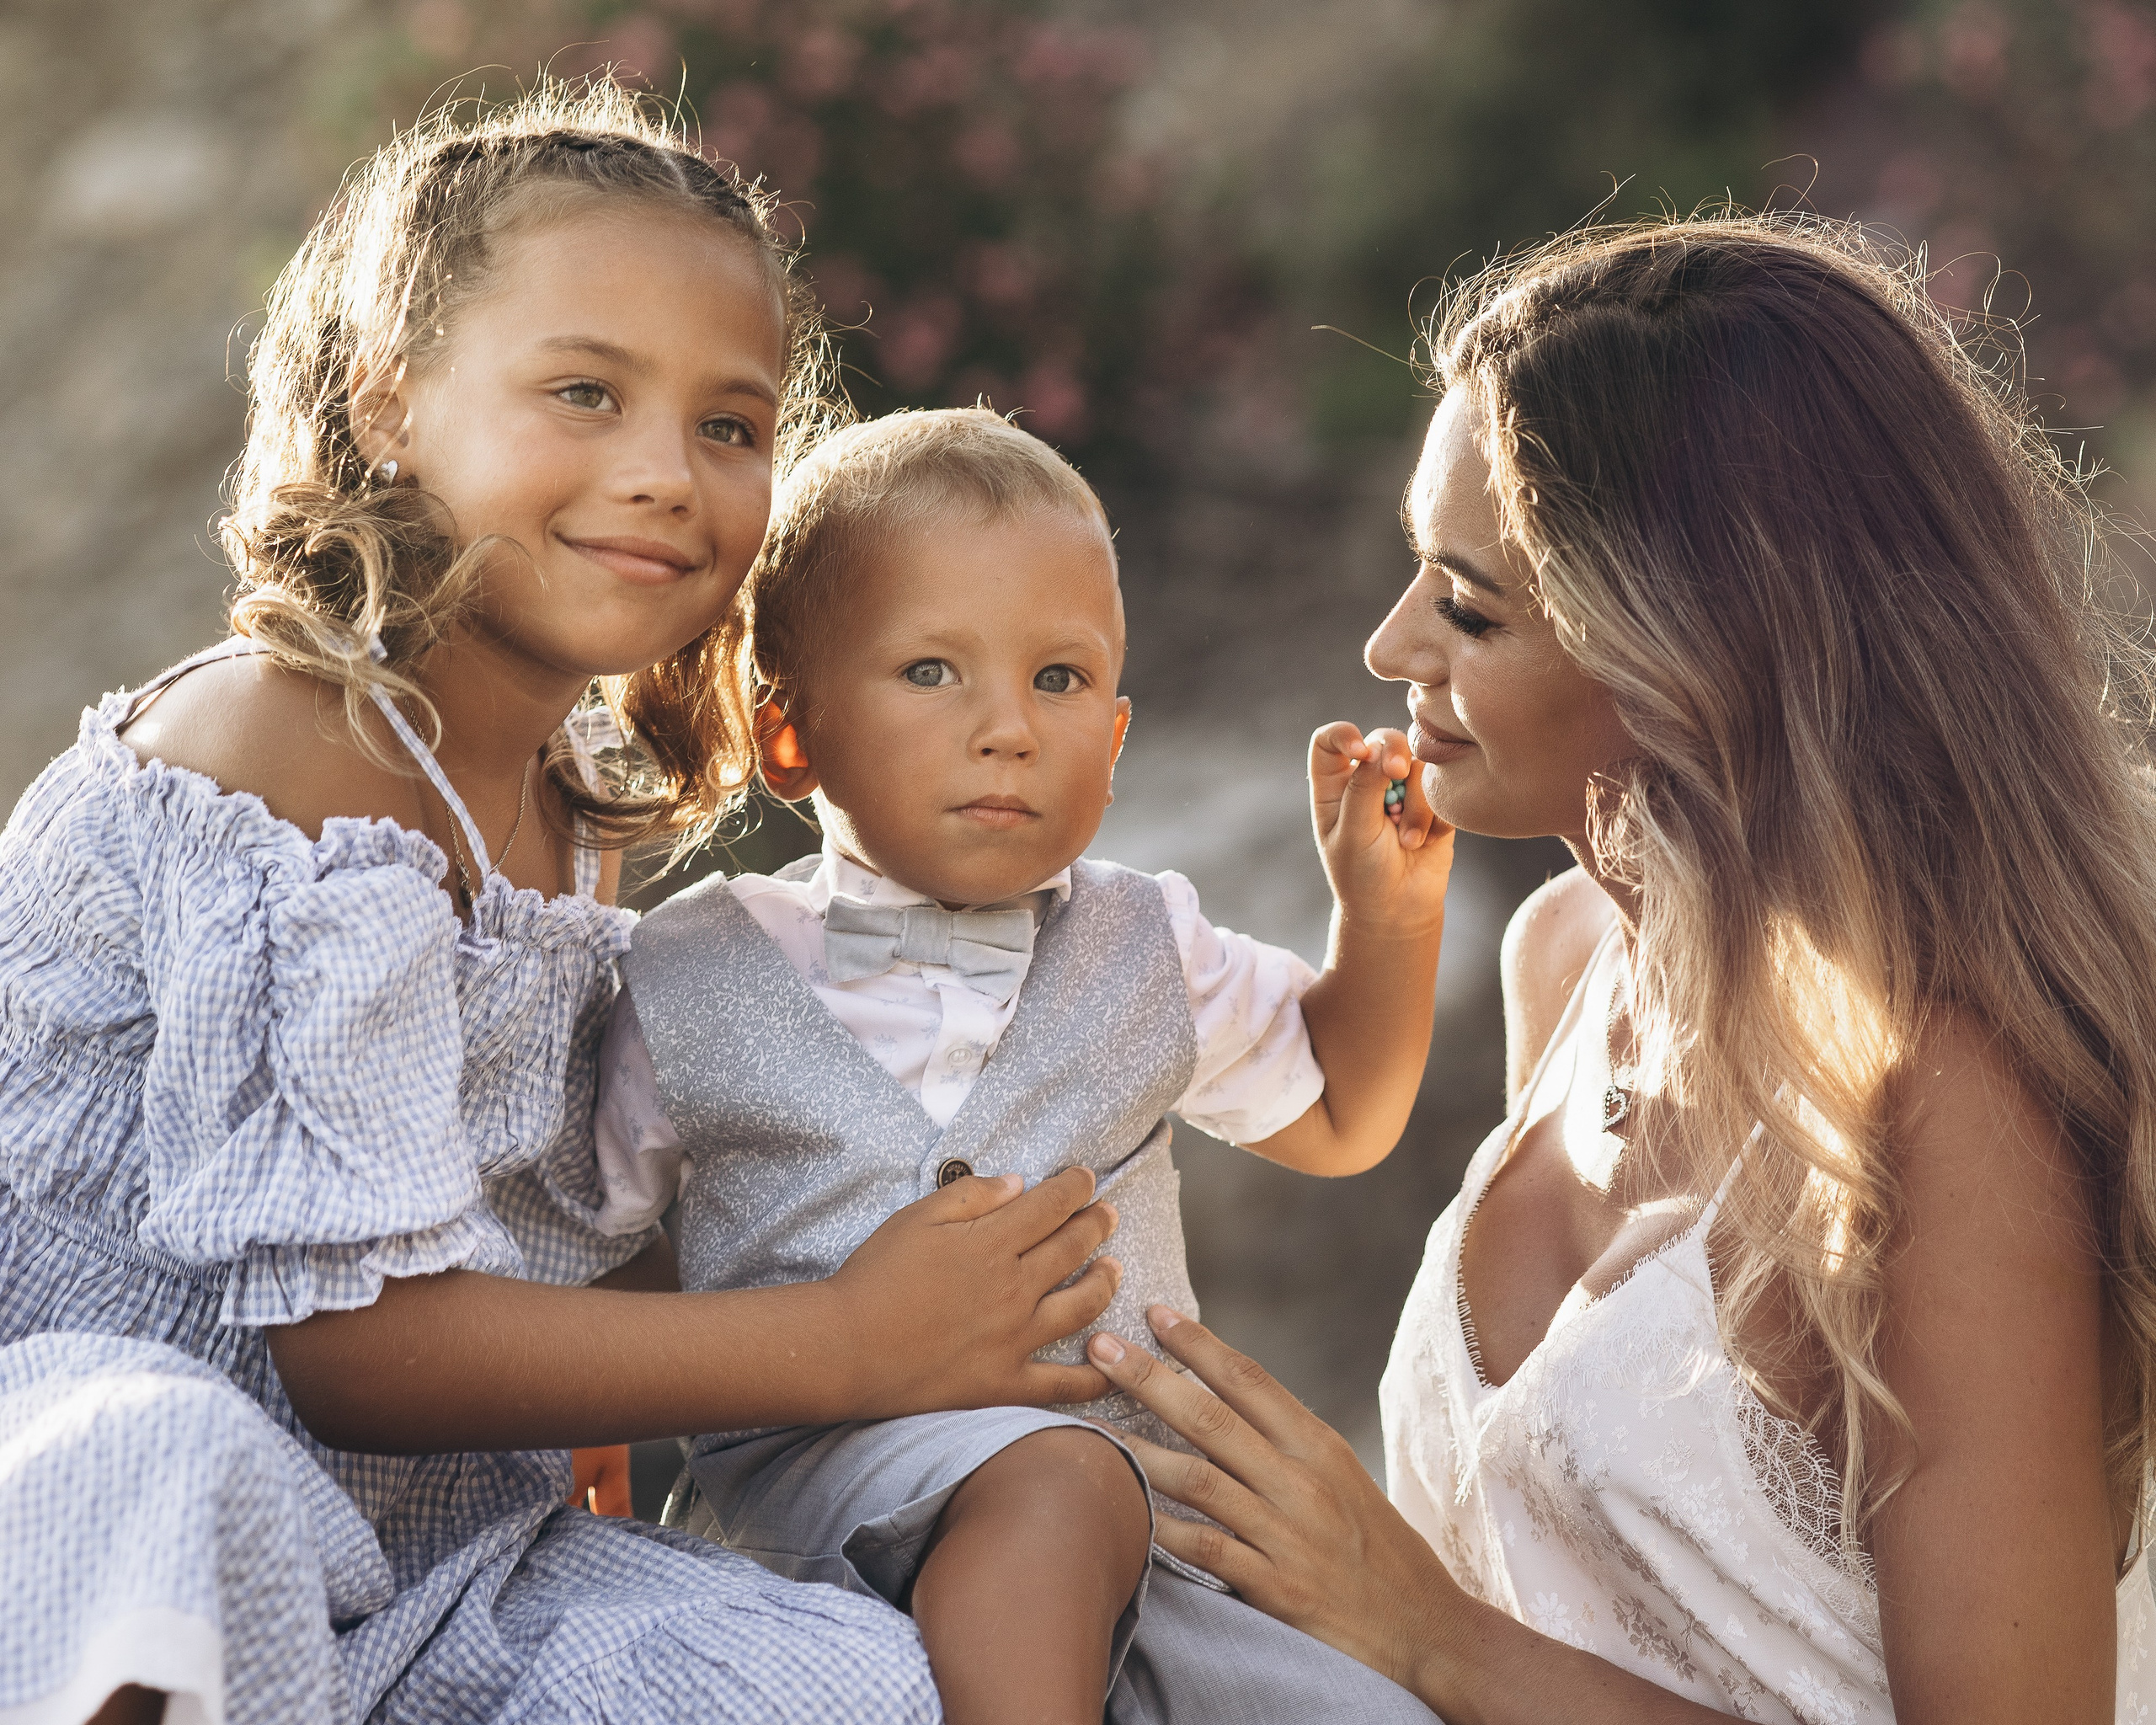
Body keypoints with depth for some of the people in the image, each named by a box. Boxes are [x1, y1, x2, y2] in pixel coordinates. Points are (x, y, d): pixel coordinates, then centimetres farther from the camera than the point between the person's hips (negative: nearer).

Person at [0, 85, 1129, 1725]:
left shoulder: (569, 817, 9)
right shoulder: (280, 751, -17)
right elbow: (347, 1336, -20)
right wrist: (845, 1345, -18)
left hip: (405, 1547, 7)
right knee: (169, 1461, -41)